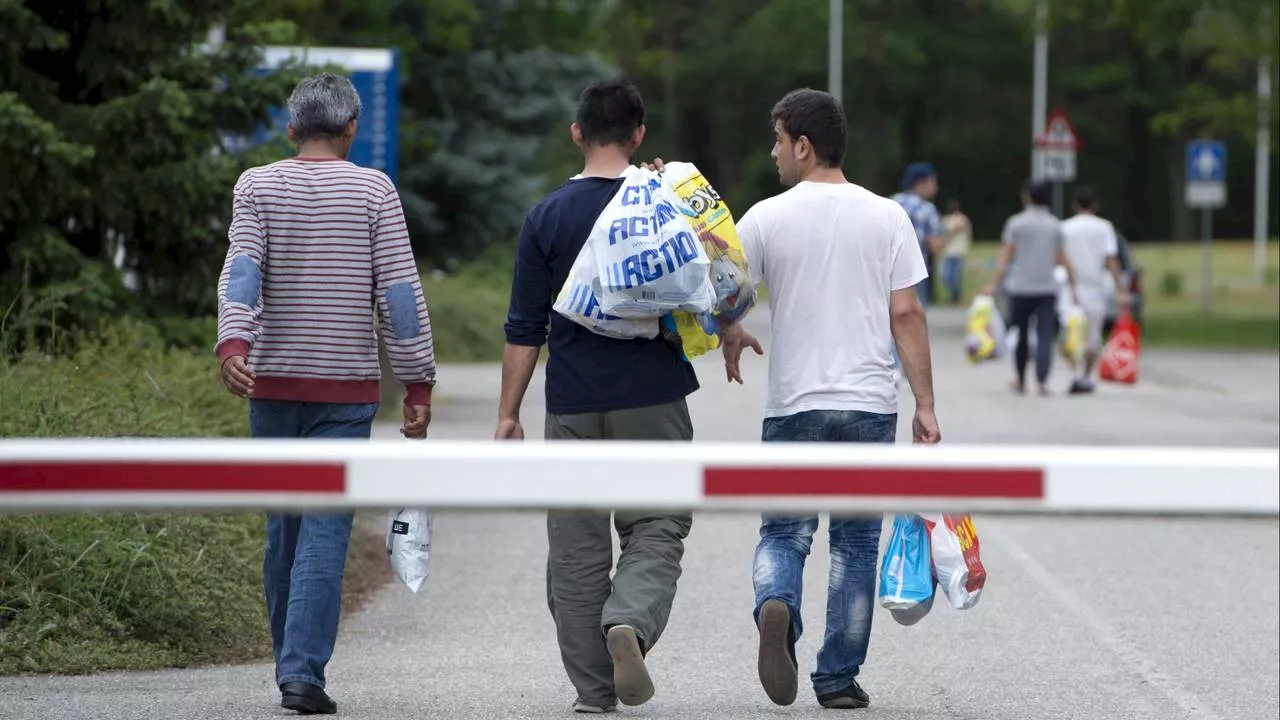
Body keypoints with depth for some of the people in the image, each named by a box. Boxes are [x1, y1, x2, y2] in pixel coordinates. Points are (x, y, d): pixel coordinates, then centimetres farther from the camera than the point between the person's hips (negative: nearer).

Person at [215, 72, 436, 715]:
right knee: (326, 530, -5)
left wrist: (233, 342, -25)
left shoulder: (256, 186, 4)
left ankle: (291, 667, 21)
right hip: (347, 385, -2)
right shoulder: (372, 191, -1)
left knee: (283, 526, 13)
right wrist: (417, 381, -1)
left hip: (271, 381, 2)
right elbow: (400, 290, -5)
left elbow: (241, 270, -12)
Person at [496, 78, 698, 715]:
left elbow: (525, 328, -1)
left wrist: (508, 413, 4)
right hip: (653, 398, 0)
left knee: (577, 546, 7)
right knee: (656, 529, 7)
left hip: (574, 403, 1)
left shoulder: (547, 216, -1)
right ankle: (630, 622, -21)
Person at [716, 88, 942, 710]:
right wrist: (925, 406, 1)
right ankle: (839, 678, 9)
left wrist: (732, 338, 22)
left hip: (794, 407, -1)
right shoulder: (887, 218, 1)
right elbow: (907, 315, -2)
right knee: (856, 543, 10)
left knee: (783, 534, 9)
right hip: (871, 405, 1)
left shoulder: (767, 219, -2)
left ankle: (776, 608, -22)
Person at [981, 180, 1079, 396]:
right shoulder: (1055, 225, 6)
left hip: (1021, 288, -1)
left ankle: (1021, 381, 22)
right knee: (1045, 337, -4)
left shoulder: (1016, 223, -1)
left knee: (1021, 336, 12)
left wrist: (994, 284, -5)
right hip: (1047, 288, 1)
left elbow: (1005, 257, -5)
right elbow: (1063, 260, 7)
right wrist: (1072, 287, 15)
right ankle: (1042, 381, -19)